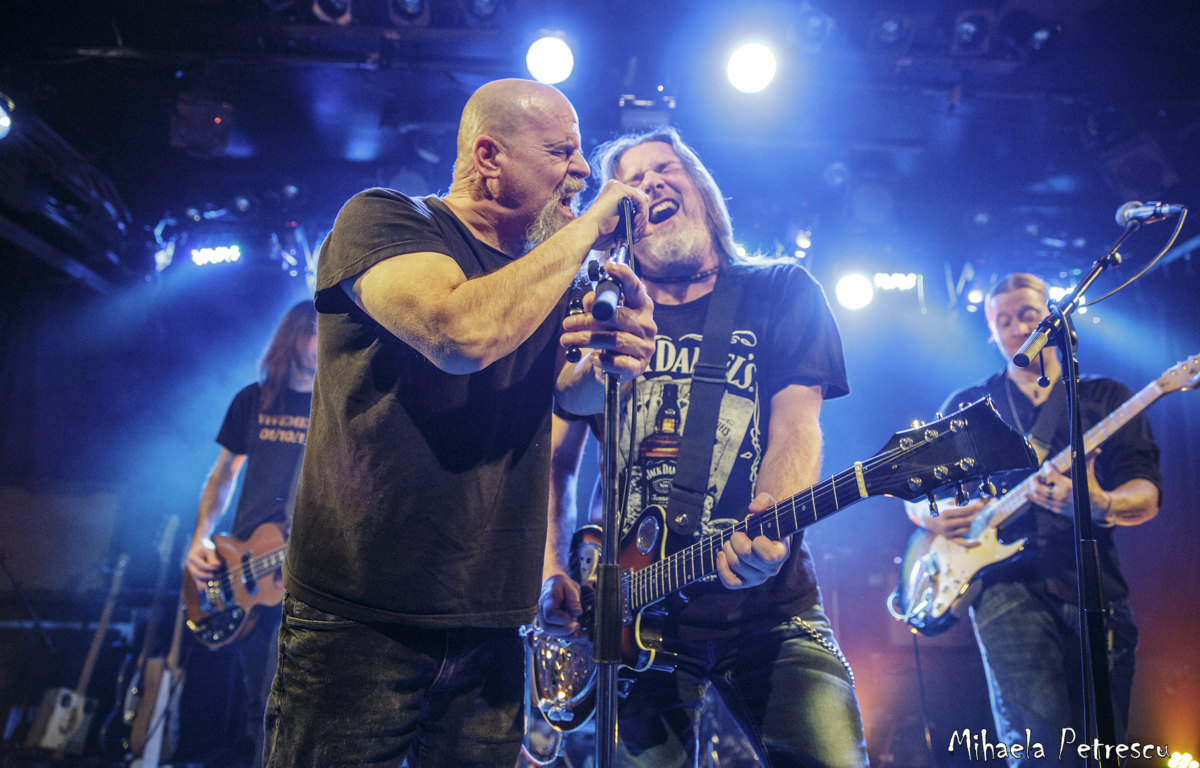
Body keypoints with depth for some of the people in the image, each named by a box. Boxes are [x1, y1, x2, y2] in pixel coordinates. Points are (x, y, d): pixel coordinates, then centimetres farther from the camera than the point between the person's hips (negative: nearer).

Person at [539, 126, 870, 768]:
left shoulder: (781, 294, 6)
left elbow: (796, 422, -7)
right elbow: (556, 459, 10)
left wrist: (770, 521, -27)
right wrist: (551, 570, -3)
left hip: (766, 602, -1)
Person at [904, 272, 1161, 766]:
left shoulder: (1106, 398, 15)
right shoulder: (967, 405, 17)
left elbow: (1146, 495, 3)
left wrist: (1100, 505, -20)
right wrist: (933, 515, -7)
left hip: (1093, 581, 2)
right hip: (1007, 578, -1)